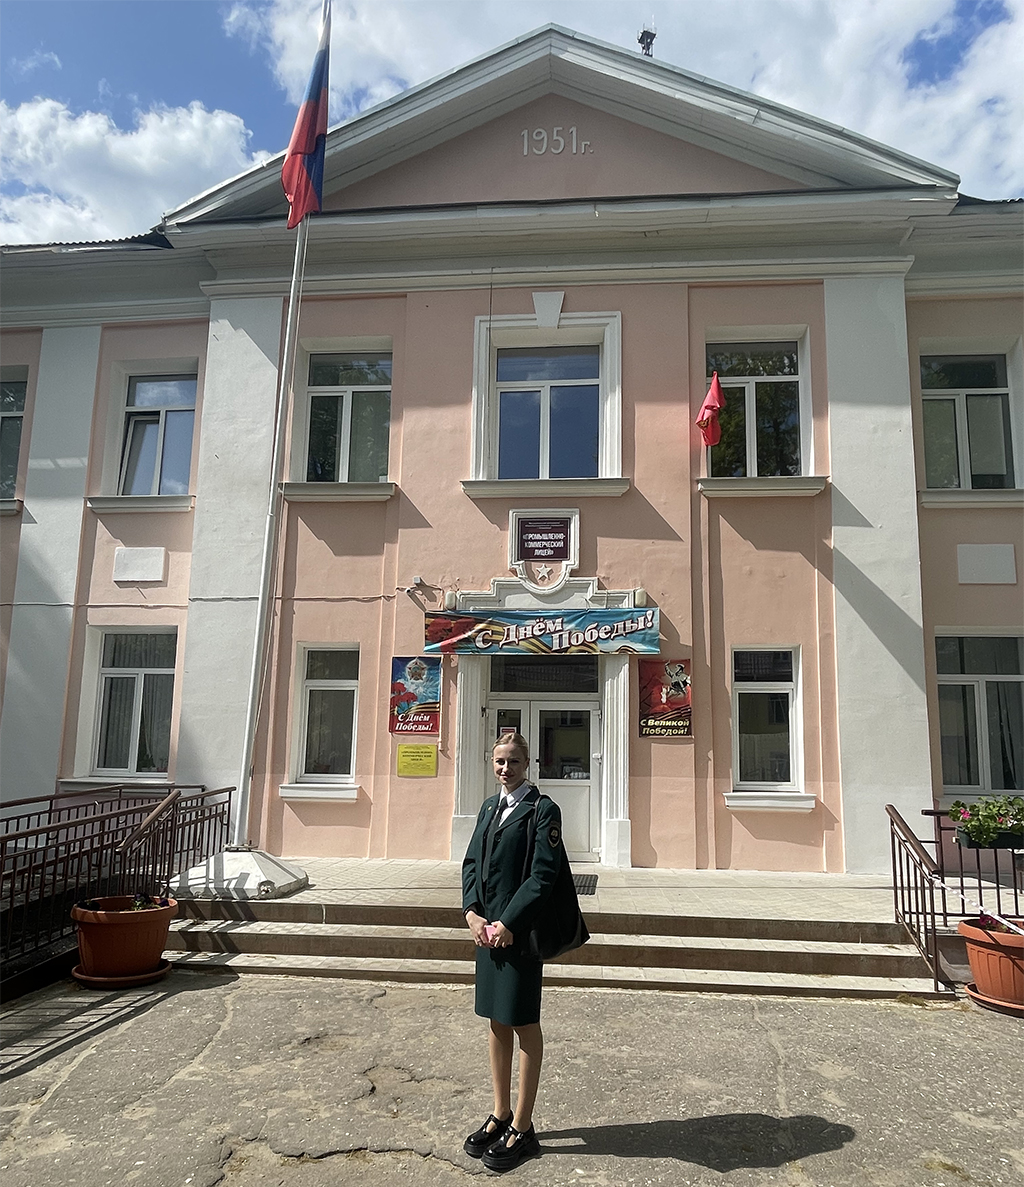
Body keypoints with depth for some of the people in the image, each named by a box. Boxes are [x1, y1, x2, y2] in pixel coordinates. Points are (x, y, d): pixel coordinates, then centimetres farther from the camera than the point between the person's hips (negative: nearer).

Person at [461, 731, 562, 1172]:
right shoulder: (490, 807, 11)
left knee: (524, 1025, 6)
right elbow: (472, 862, 10)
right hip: (488, 927, 7)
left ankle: (522, 1129, 20)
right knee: (497, 1022, 17)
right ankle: (500, 1116, 33)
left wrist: (509, 924, -18)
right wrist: (473, 913, -4)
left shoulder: (543, 809, -11)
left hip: (521, 931, -7)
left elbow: (542, 876, -16)